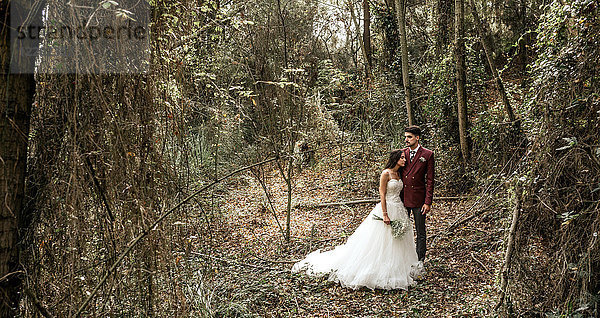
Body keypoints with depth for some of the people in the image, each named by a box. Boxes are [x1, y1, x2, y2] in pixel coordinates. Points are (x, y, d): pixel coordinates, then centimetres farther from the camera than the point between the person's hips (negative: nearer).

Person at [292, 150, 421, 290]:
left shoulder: (399, 174, 12)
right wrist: (385, 214, -21)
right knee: (381, 244, -4)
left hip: (399, 210, 8)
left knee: (396, 245, 12)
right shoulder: (386, 173, -12)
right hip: (387, 208, -8)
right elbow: (382, 195, -15)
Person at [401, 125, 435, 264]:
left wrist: (428, 202, -9)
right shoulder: (402, 153, 6)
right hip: (402, 198, 3)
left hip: (418, 199, -3)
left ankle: (420, 260, 21)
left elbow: (430, 180, -4)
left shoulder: (427, 154, -3)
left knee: (420, 232, 8)